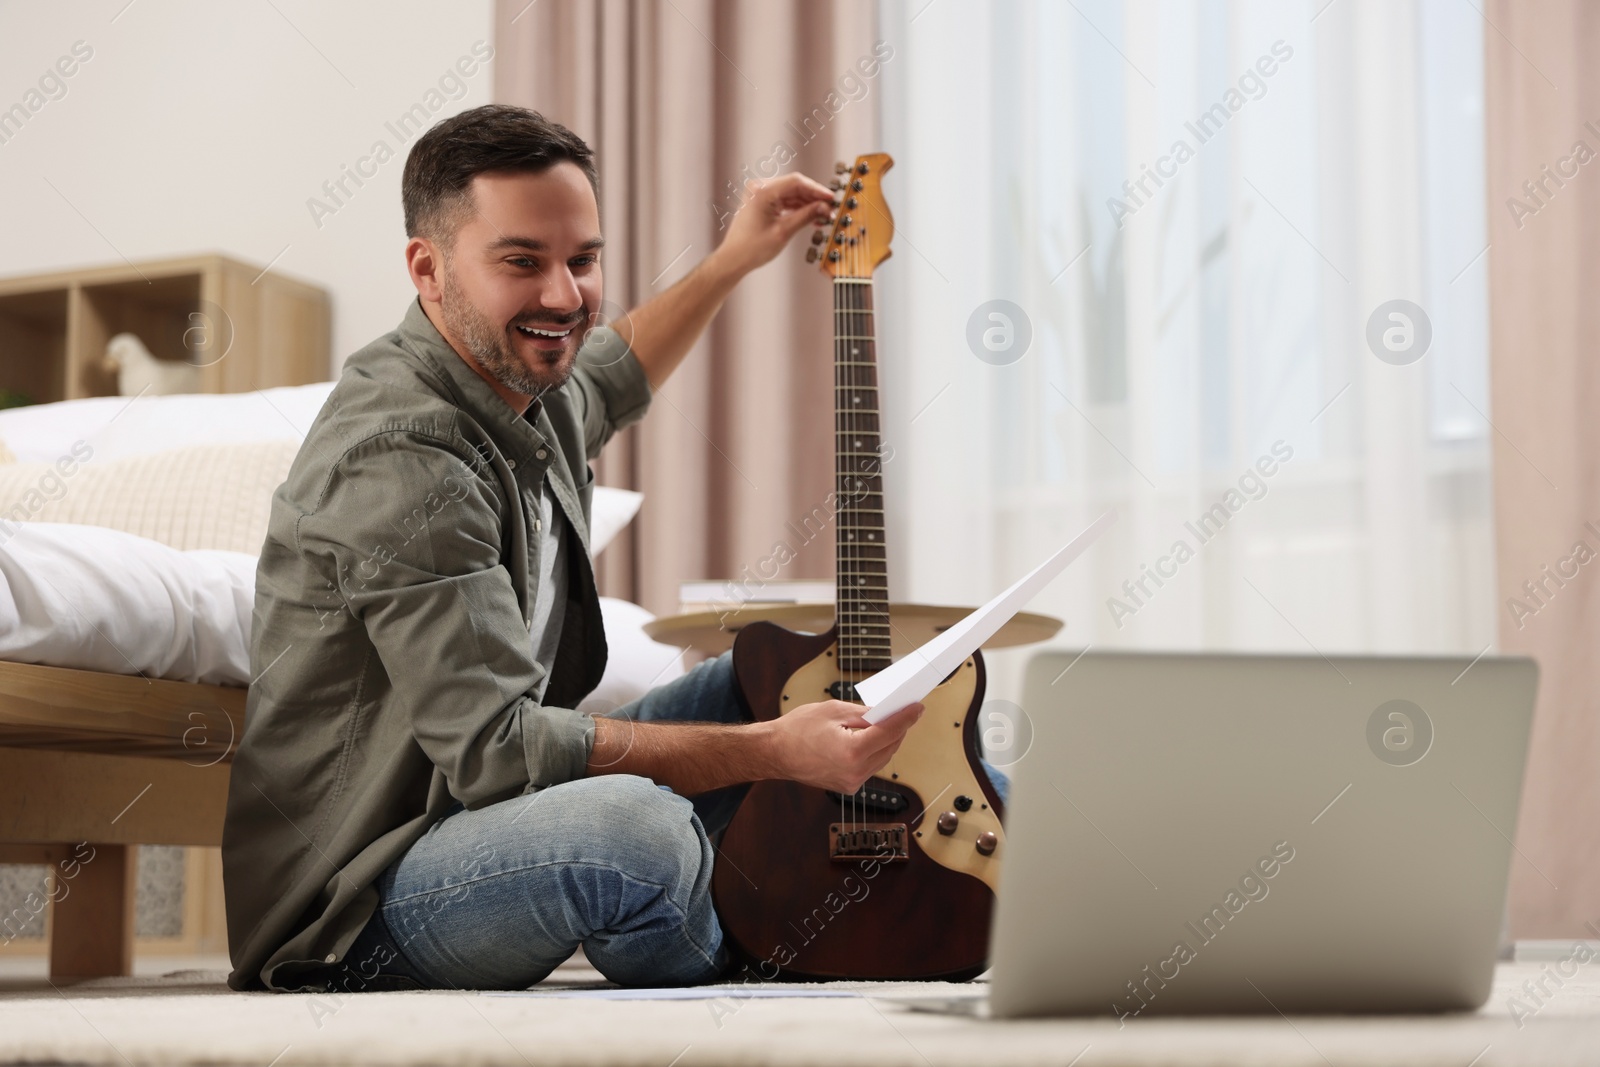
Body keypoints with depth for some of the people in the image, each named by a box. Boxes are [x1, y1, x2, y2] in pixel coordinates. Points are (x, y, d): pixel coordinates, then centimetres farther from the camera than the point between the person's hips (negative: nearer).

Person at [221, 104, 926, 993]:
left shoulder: (523, 387, 6)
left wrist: (735, 261, 34)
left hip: (492, 819, 10)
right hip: (358, 911, -10)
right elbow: (494, 745, -30)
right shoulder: (402, 462, -26)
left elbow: (605, 384, 34)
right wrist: (773, 752, -30)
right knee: (636, 826, -37)